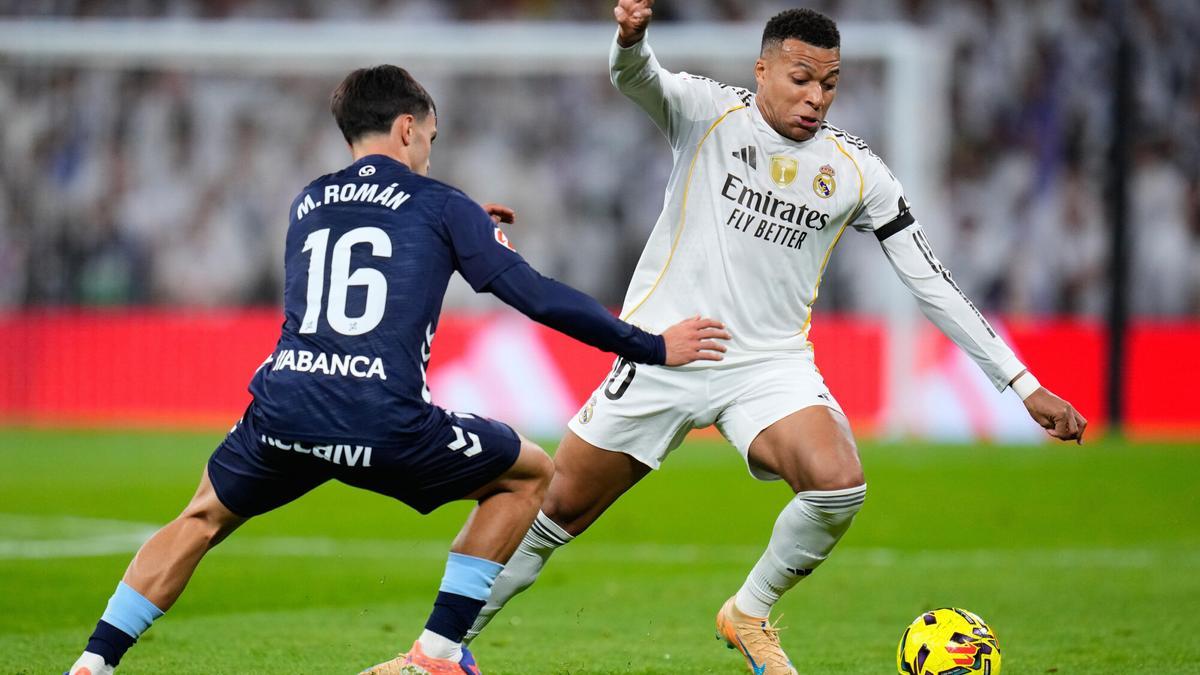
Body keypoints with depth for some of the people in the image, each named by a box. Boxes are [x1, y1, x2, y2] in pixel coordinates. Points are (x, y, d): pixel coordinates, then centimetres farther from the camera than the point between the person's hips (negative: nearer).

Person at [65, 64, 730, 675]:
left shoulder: (307, 204, 22)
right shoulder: (439, 204, 8)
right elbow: (537, 296, 4)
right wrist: (652, 347, 10)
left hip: (282, 414, 4)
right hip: (386, 424, -4)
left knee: (202, 519, 30)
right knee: (527, 474, 19)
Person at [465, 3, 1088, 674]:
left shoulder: (855, 169, 0)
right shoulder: (710, 113, -6)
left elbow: (932, 282, 2)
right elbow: (636, 79, -27)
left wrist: (1024, 385, -3)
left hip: (772, 363, 1)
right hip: (664, 354, -1)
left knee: (840, 485, -25)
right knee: (555, 511, 3)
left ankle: (750, 616, 2)